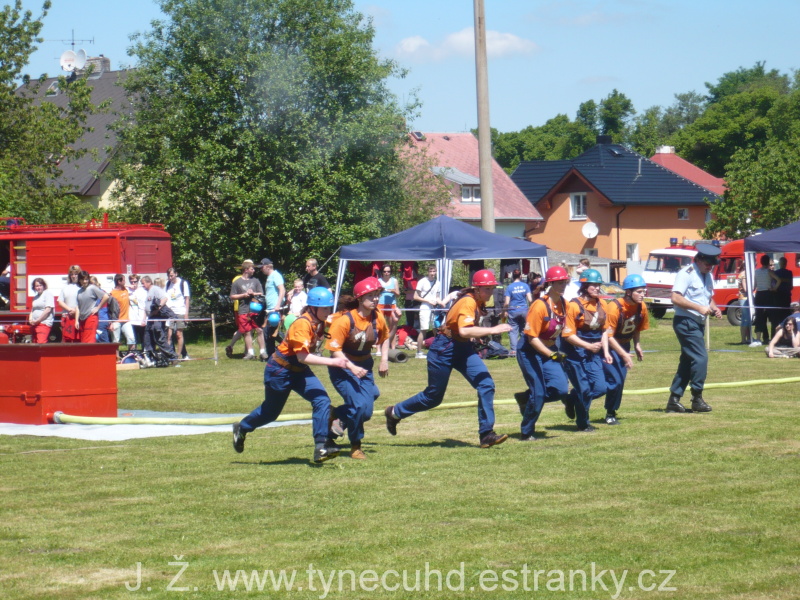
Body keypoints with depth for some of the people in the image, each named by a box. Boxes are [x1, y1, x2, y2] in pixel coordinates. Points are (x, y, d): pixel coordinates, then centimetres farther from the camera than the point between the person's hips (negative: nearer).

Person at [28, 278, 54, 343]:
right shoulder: (36, 297, 19)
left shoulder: (48, 294, -3)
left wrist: (37, 321, -11)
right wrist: (30, 319, 4)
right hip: (35, 324, 8)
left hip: (44, 323, -8)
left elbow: (48, 310, -12)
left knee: (41, 343, -19)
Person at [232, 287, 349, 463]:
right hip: (280, 369, -7)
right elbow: (302, 356, -36)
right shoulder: (303, 324, -29)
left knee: (322, 400, -13)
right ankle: (242, 428, 39)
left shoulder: (320, 322, -4)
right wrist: (332, 362, -40)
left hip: (299, 371, 7)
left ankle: (322, 446, -15)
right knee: (271, 411, 11)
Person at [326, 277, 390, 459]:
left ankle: (336, 414, 30)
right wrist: (352, 367, -30)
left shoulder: (378, 317, -6)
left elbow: (385, 337, 14)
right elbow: (334, 349, -21)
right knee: (359, 405, -20)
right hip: (343, 367, -6)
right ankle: (355, 447, 2)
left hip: (364, 367, 6)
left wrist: (384, 360, 3)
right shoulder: (345, 320, -22)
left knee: (366, 412, 2)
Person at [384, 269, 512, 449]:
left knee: (486, 385, -11)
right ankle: (394, 413, 29)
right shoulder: (468, 302, -24)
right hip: (444, 349, -8)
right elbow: (464, 331, -39)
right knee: (434, 396, 6)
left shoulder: (479, 301, 2)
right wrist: (492, 330, -39)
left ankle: (486, 434, -8)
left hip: (464, 348, 8)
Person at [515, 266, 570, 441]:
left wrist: (559, 352, 15)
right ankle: (526, 433, 10)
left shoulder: (563, 304, 0)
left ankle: (525, 398, 18)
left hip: (550, 350, 7)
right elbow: (532, 337, -23)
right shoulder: (540, 305, -23)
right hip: (530, 352, -7)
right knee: (538, 394, -9)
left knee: (561, 390, -6)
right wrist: (551, 354, -29)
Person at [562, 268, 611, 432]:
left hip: (594, 353, 6)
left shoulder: (602, 305, 5)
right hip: (576, 352, -6)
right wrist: (588, 346, -22)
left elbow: (604, 330, 13)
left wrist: (606, 351, 3)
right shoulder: (574, 305, -16)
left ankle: (572, 399, 27)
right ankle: (583, 424, 21)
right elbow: (568, 334, -16)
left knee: (600, 388, -2)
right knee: (584, 389, -2)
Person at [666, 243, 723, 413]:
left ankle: (674, 400, 16)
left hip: (699, 323, 10)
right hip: (686, 321, -10)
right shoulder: (686, 274, -13)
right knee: (700, 358, -15)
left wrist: (714, 308, 3)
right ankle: (697, 399, -7)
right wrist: (699, 308, -23)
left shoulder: (708, 276, 15)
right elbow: (676, 298, -21)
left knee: (687, 361, 11)